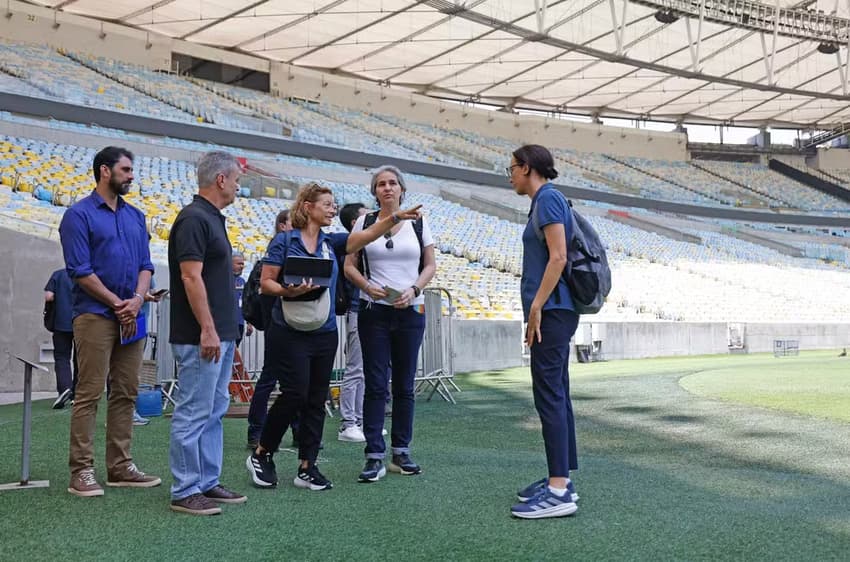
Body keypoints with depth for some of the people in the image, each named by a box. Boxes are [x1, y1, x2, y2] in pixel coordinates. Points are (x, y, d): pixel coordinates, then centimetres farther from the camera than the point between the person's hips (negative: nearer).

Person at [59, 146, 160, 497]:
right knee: (89, 394, -5)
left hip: (132, 317, 7)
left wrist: (137, 299, -5)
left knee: (126, 393, 8)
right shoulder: (79, 215, -4)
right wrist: (117, 303, -10)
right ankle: (82, 471, 1)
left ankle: (120, 467, 16)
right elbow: (79, 270, -10)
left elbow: (145, 265, 14)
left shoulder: (135, 216, 16)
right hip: (95, 315, -6)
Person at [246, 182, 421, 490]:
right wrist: (288, 291, -23)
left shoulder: (331, 242, 11)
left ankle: (307, 468, 13)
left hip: (324, 334, 6)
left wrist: (396, 217, -14)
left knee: (316, 401, 6)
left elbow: (367, 235, -1)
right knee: (295, 394, -9)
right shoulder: (284, 241, -3)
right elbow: (266, 282, -5)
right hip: (289, 334, -5)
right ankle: (261, 455, 10)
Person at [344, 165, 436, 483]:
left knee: (404, 384, 7)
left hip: (410, 311, 1)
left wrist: (414, 290, -9)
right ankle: (375, 457, -1)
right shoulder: (364, 223, 5)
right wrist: (368, 286, -14)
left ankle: (401, 452, 17)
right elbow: (349, 265, 4)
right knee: (376, 384, -3)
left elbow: (430, 265, 9)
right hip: (374, 311, -1)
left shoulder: (418, 224, 7)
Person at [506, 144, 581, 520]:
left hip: (551, 310, -10)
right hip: (553, 310, 10)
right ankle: (560, 479, 16)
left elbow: (558, 257, -18)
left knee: (550, 395, -11)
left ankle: (559, 492, -10)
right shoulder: (545, 200, 19)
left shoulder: (548, 198, -9)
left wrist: (536, 306, -19)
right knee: (556, 394, 11)